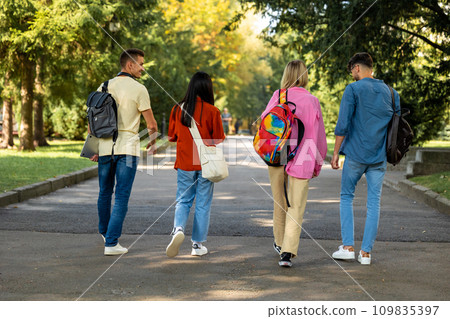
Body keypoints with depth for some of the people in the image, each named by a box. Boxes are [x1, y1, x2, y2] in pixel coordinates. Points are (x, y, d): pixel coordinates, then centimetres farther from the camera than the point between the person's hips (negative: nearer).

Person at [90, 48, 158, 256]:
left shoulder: (104, 87, 7)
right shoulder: (138, 89, -7)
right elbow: (151, 125, -3)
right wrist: (152, 145, 15)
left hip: (105, 147, 5)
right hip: (127, 148, -5)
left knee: (105, 192, 20)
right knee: (122, 197, -2)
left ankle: (104, 231, 39)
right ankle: (111, 243, -5)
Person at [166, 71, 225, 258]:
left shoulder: (178, 109, -3)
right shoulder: (212, 111, -11)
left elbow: (172, 136, 6)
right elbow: (218, 139, -5)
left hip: (184, 164, 2)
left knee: (183, 201, 13)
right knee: (203, 204, 8)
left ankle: (178, 228, -15)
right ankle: (198, 244, 13)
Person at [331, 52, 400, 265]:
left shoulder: (353, 89, -6)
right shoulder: (390, 93, 10)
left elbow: (343, 125, -11)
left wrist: (335, 153, -4)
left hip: (356, 154, -3)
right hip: (380, 157, 4)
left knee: (347, 197, 11)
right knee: (374, 203, 5)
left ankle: (348, 246, 4)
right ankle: (366, 252, 5)